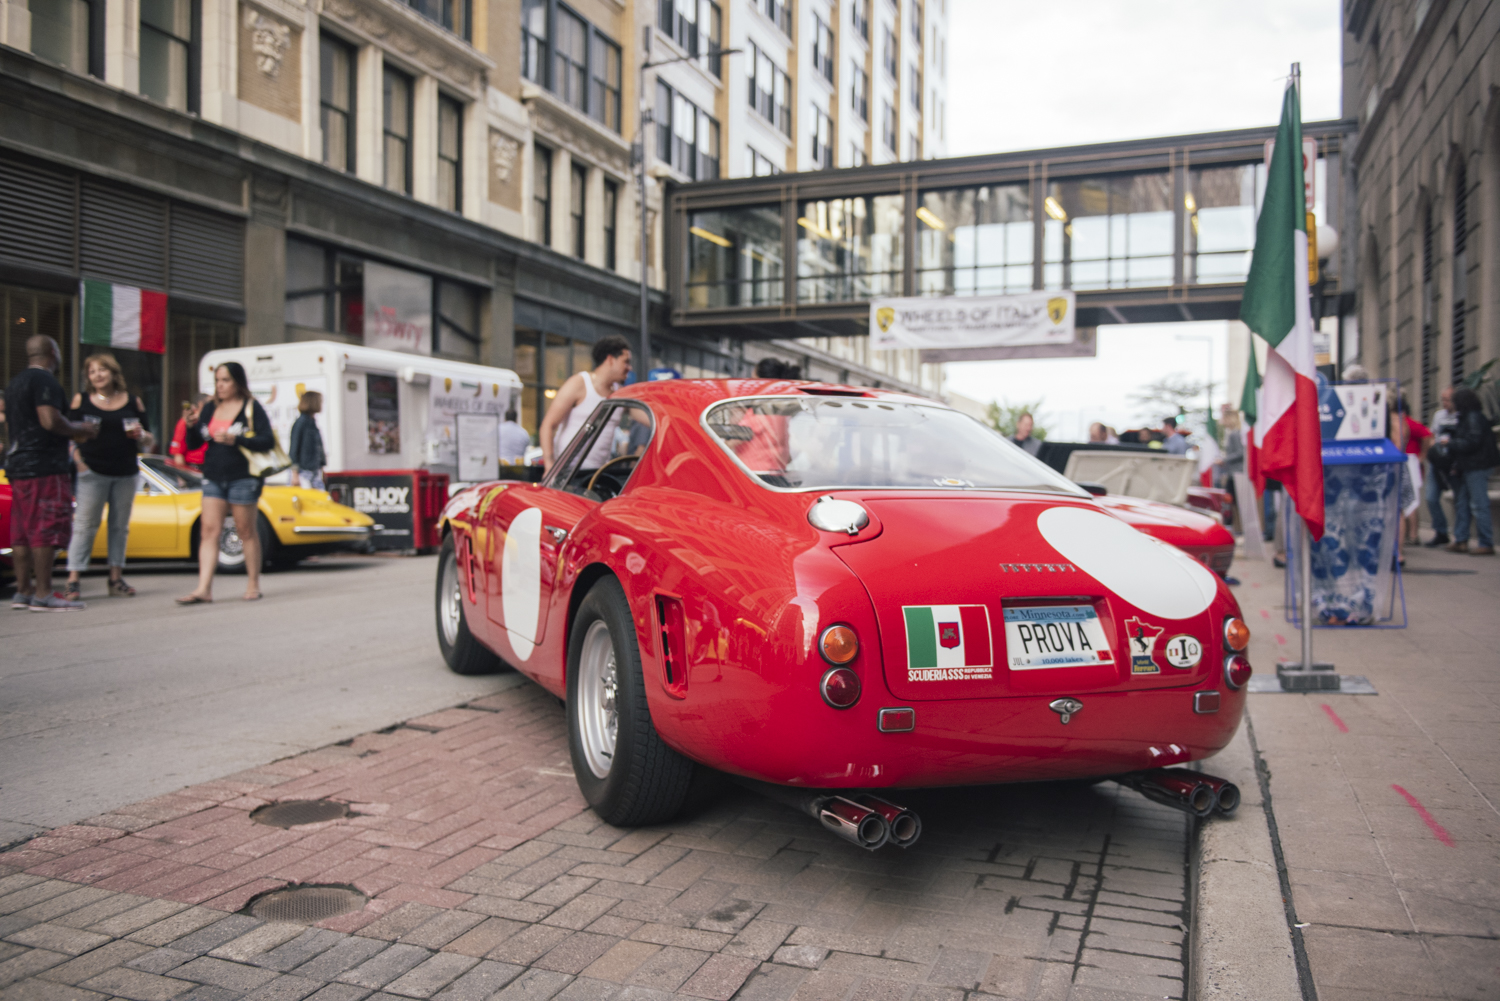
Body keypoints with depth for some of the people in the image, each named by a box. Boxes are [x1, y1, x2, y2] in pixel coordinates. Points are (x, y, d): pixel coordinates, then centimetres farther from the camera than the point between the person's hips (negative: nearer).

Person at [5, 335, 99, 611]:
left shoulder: (17, 381, 20)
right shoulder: (45, 380, -10)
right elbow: (51, 421, -21)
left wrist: (72, 432, 24)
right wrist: (80, 429, -4)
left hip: (17, 466, 10)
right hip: (44, 467, -10)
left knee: (22, 533, 10)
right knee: (47, 530, -10)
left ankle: (23, 591, 13)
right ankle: (43, 594, -12)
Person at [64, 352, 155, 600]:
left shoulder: (133, 402, 9)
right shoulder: (81, 401, 5)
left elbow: (148, 444, 13)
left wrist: (141, 435, -9)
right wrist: (77, 460, -12)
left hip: (126, 474, 3)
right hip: (93, 473, -2)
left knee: (120, 526, 7)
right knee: (85, 525, -6)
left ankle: (116, 579, 13)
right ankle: (73, 580, -7)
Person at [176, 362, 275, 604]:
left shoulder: (252, 408, -4)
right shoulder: (209, 408, 11)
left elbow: (268, 441, -12)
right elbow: (194, 444, 13)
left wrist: (236, 440, -22)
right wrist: (191, 426, -7)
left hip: (243, 478, -5)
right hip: (213, 479, 5)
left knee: (246, 531, 4)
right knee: (209, 531, -2)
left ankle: (253, 585, 14)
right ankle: (203, 589, -5)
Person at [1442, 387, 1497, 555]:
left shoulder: (1474, 418, -14)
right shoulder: (1465, 417, 15)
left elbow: (1472, 442, -20)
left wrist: (1451, 442, -9)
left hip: (1477, 467, -10)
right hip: (1467, 468, 10)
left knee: (1479, 505, -8)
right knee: (1461, 503, 12)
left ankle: (1486, 544, -5)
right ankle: (1461, 541, 18)